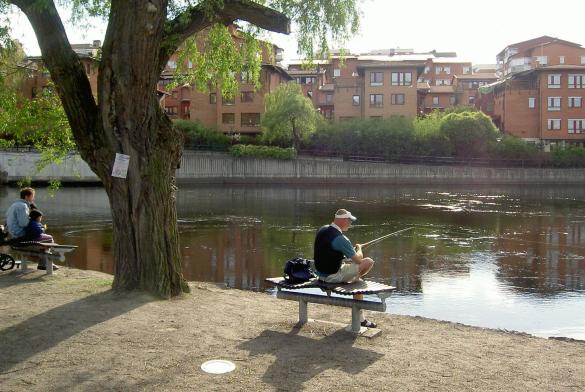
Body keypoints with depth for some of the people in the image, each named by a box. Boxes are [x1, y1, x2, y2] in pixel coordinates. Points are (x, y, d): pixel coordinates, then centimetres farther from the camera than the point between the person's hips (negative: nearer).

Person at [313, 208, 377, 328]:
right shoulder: (340, 238, -25)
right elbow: (358, 260, -19)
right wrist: (359, 248, 4)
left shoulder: (322, 230, 3)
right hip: (332, 276, -9)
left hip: (319, 272, 9)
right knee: (368, 262, -4)